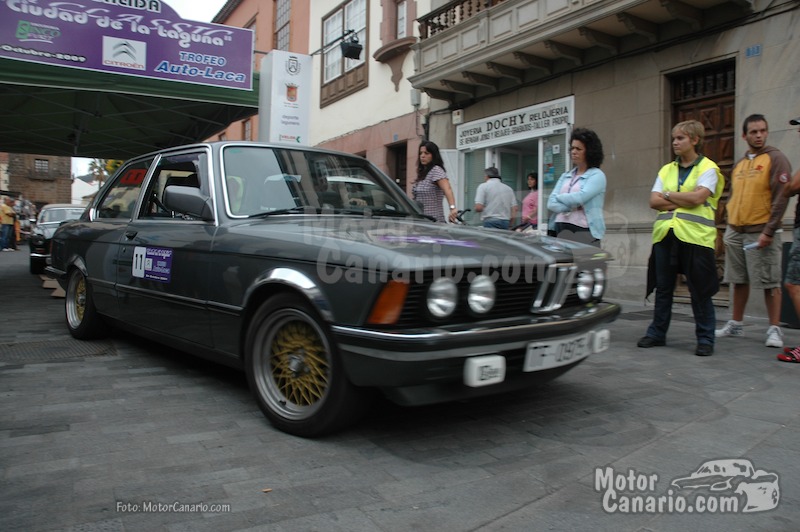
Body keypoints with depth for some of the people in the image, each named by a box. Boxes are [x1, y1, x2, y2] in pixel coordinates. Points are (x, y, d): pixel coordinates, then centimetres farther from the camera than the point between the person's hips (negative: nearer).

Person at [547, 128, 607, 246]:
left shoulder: (597, 175, 1)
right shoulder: (565, 176, 18)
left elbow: (580, 198, -14)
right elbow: (551, 203, 7)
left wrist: (559, 197, 3)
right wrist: (572, 206, -10)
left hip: (584, 233, -5)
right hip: (560, 232, 5)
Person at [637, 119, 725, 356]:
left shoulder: (708, 168, 2)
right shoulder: (666, 170, 16)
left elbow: (697, 197, -14)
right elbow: (654, 201, 5)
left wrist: (668, 195, -1)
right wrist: (683, 201, -8)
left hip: (695, 236, -4)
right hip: (665, 235, 5)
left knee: (700, 291, 0)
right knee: (662, 288, 9)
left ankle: (705, 339, 10)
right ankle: (657, 332, 19)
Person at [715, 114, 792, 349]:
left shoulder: (775, 158, -4)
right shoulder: (739, 164, 15)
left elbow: (781, 197, -11)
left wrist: (769, 231, -16)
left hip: (760, 233, -6)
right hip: (735, 232, 6)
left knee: (769, 282, -3)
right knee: (739, 280, 11)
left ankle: (774, 330, 4)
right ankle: (735, 325, 20)